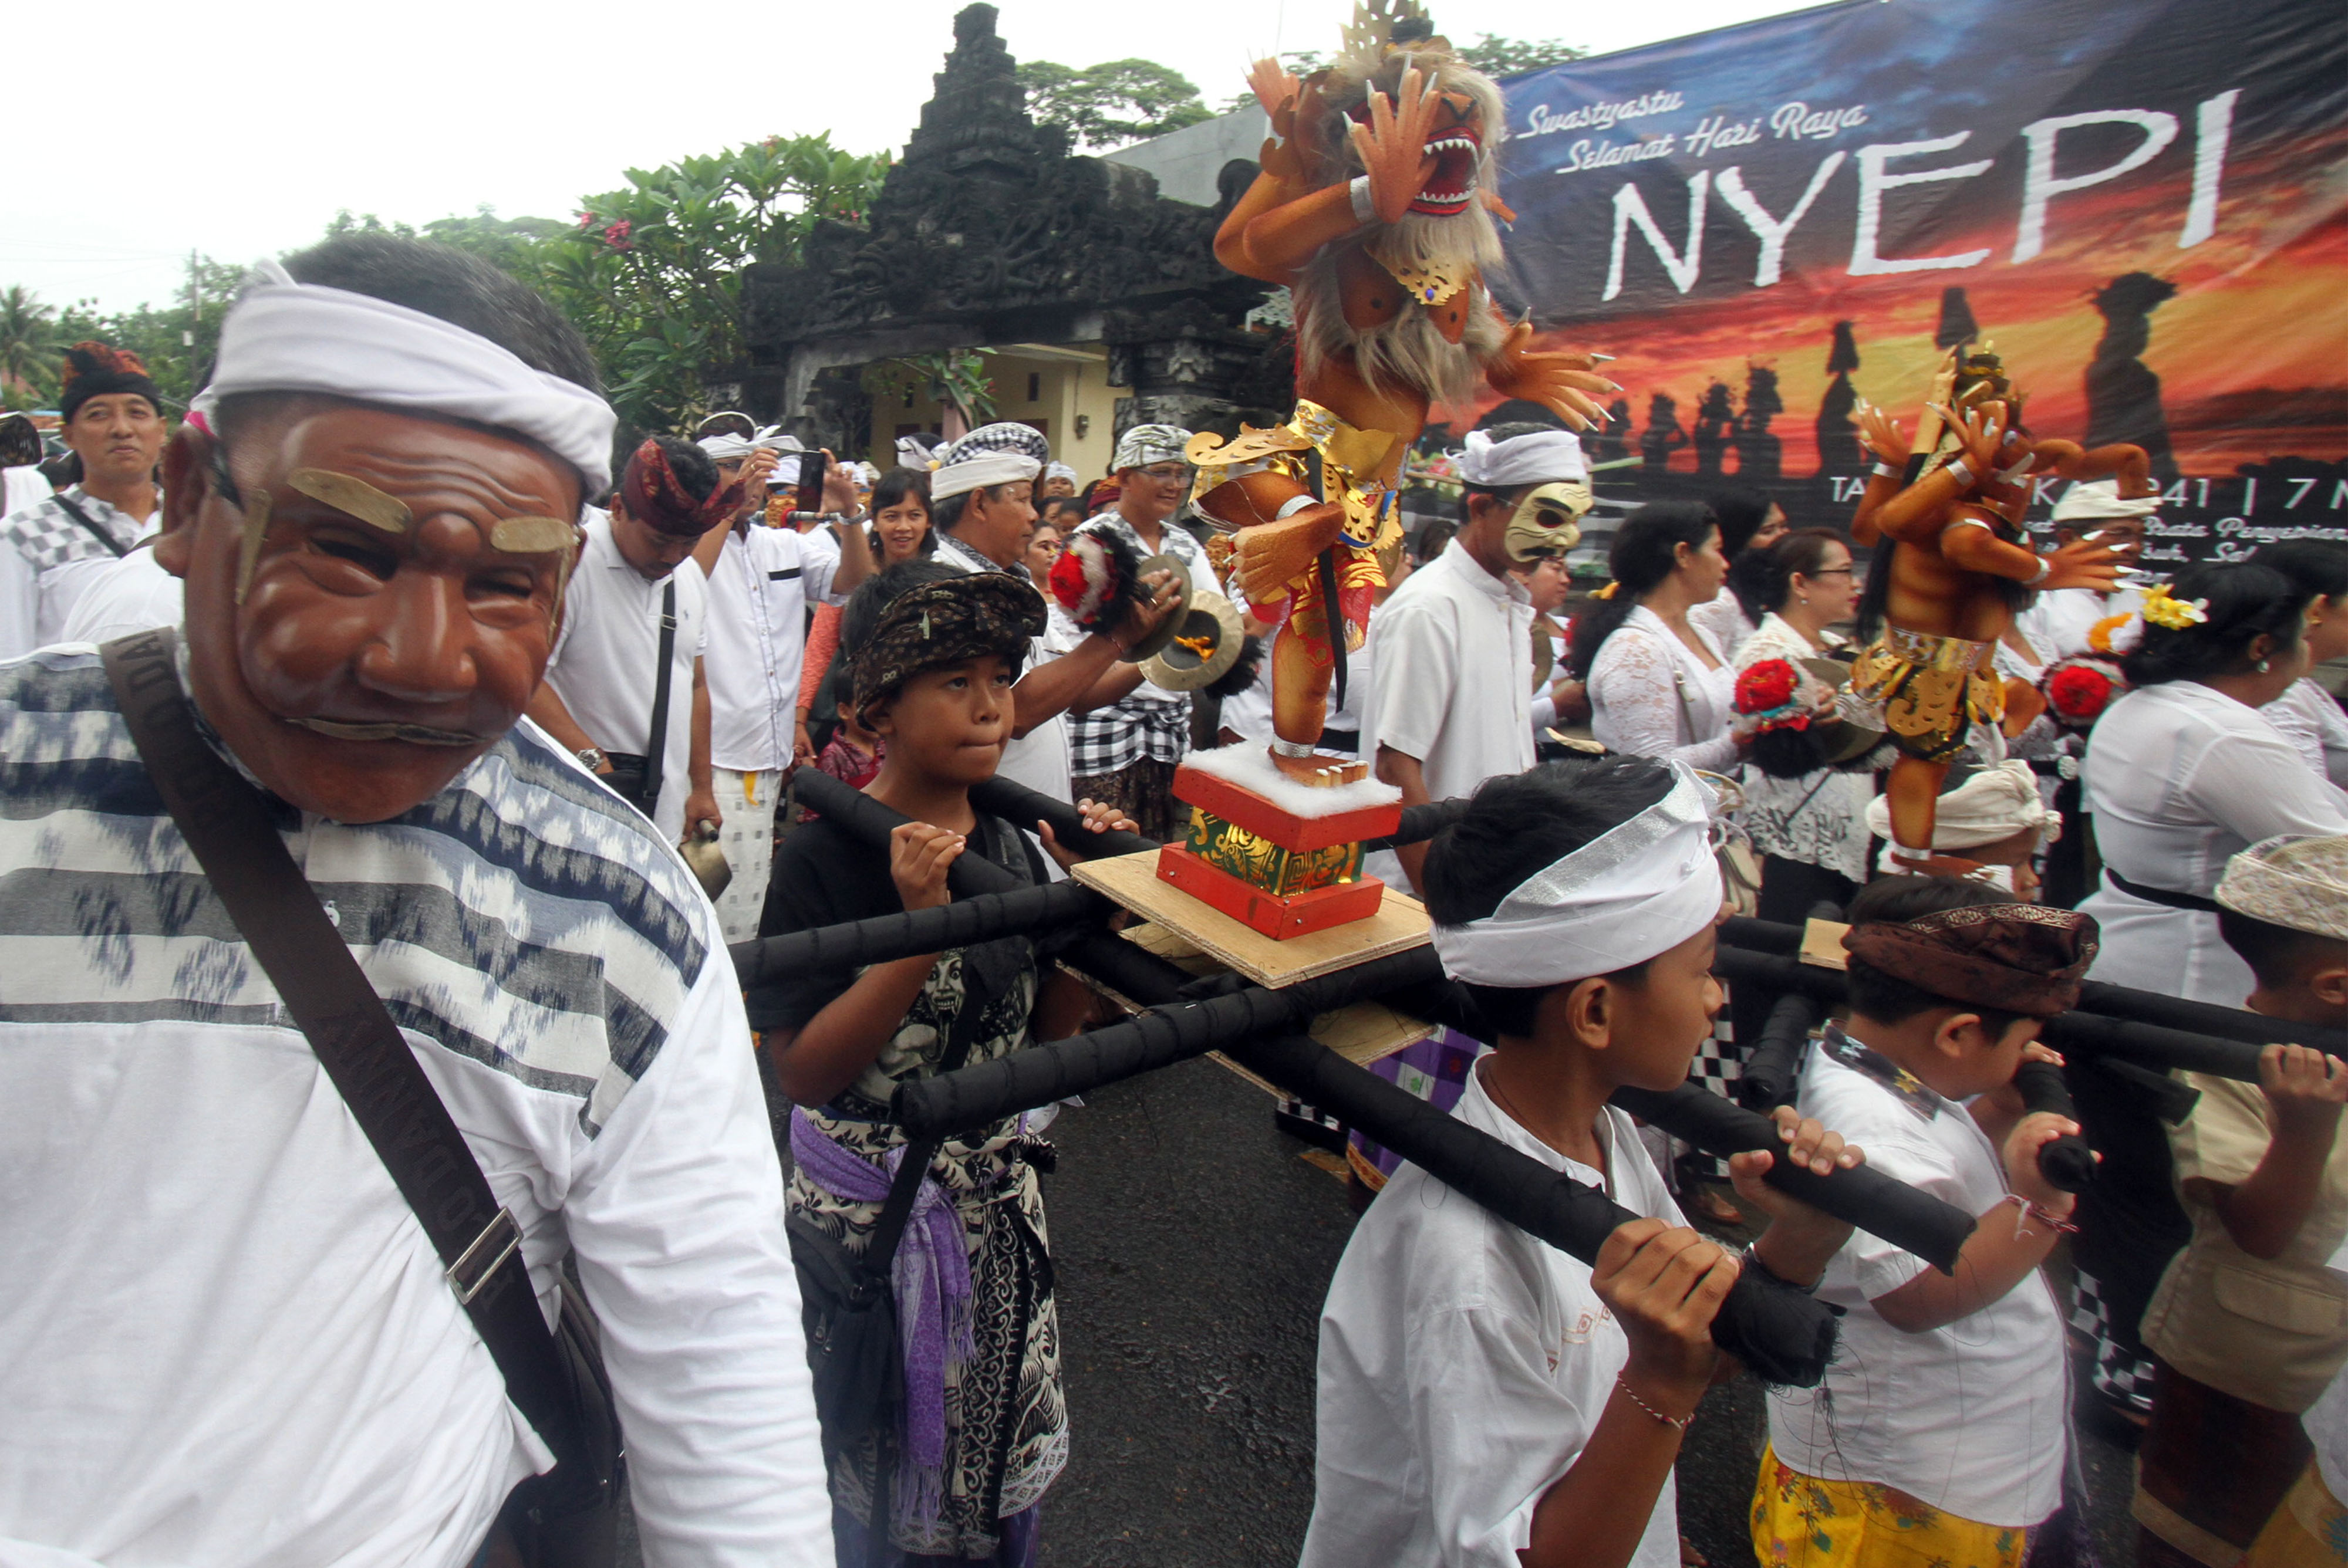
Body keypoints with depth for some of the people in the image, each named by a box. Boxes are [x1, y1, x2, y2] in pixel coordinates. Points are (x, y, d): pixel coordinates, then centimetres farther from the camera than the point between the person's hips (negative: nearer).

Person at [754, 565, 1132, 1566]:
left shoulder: (1011, 845, -2)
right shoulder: (825, 859, -18)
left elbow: (1048, 1029, 3)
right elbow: (800, 1072, -23)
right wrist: (921, 929, -33)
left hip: (998, 1197, 5)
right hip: (867, 1208, -5)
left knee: (1001, 1448, 23)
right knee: (883, 1471, 17)